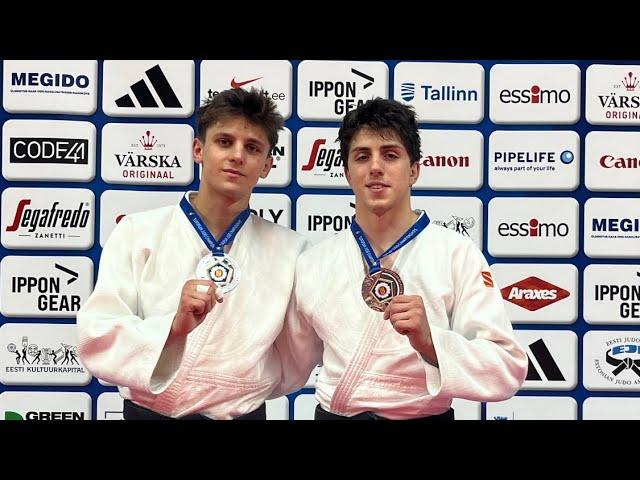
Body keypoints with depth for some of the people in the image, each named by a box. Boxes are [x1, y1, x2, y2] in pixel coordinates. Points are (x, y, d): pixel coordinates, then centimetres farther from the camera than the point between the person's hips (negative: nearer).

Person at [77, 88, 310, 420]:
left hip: (244, 414, 1)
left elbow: (292, 362, 4)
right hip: (149, 411, -1)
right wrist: (174, 327, -30)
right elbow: (96, 339, -17)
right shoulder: (137, 232, -9)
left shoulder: (289, 249, -5)